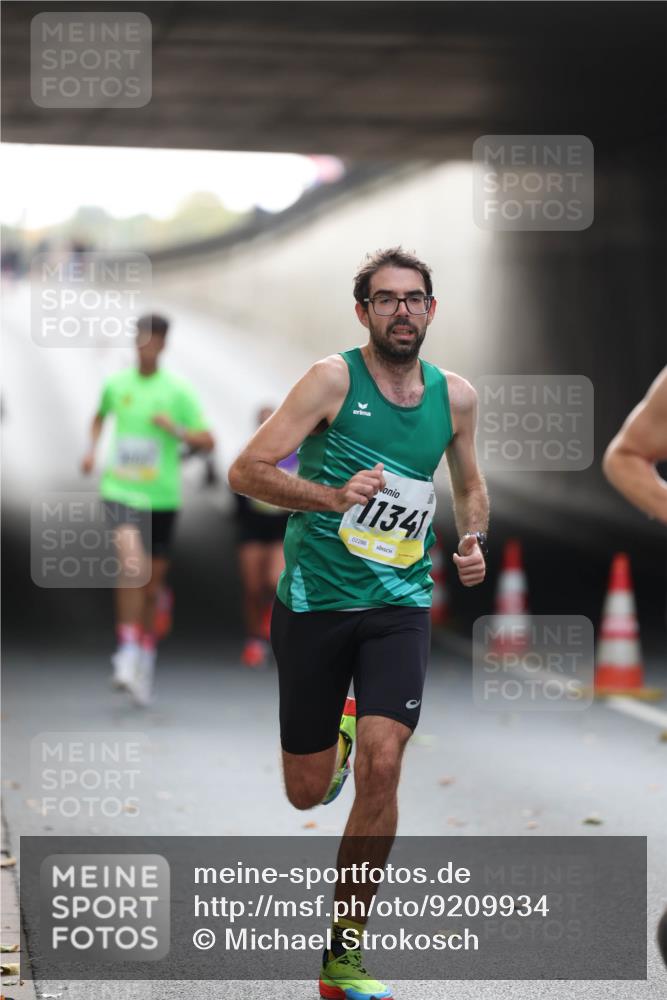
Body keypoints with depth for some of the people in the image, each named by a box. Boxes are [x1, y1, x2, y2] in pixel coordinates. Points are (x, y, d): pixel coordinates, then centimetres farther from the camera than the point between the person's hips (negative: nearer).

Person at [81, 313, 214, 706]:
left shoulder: (177, 392, -2)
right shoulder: (116, 385, 4)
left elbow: (208, 441, -2)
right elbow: (100, 415, 27)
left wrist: (177, 430, -19)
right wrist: (92, 448, 11)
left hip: (162, 496, 1)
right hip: (122, 491, -1)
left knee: (153, 582, 10)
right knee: (132, 561, -25)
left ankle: (146, 660, 26)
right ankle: (128, 649, -23)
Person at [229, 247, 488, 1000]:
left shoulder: (455, 396, 5)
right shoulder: (334, 379, -9)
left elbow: (468, 482, 25)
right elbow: (247, 470, -15)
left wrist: (472, 541, 4)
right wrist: (333, 498, -30)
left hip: (399, 605, 2)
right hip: (313, 601, -2)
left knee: (381, 766, -17)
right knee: (307, 792, 6)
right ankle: (338, 735, 46)